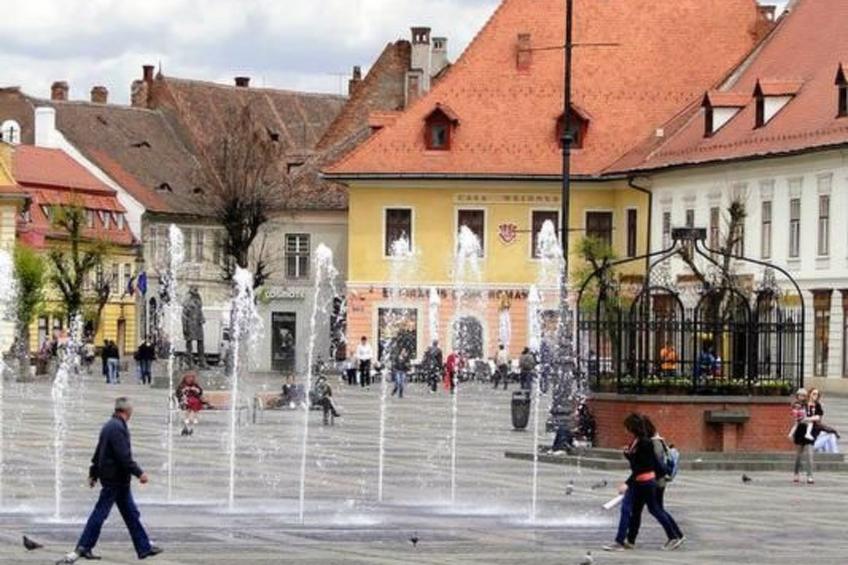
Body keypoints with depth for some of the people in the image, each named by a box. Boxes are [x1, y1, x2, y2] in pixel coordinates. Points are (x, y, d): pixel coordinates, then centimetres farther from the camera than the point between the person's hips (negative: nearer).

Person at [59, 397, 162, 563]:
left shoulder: (109, 426, 14)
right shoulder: (117, 428, -19)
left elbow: (98, 453, 21)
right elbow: (124, 456, -25)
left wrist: (93, 474, 27)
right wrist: (139, 473, -21)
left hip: (119, 481, 10)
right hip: (115, 479, -10)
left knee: (131, 514, 11)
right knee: (100, 512, -4)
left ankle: (144, 547, 14)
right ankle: (83, 547, 0)